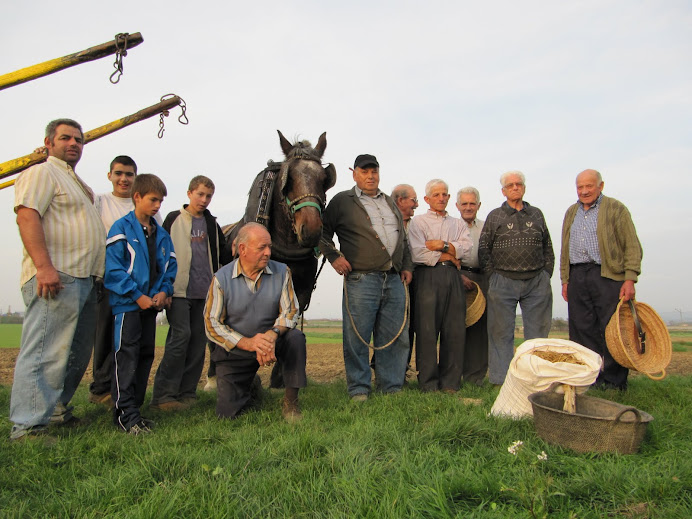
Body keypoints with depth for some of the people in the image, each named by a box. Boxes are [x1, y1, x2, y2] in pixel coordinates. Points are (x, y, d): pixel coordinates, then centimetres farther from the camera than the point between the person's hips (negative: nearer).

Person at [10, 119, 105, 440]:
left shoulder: (76, 182, 27)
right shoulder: (41, 173, -3)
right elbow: (27, 217, -17)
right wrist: (44, 266, -27)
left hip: (84, 279, 10)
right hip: (55, 279, -10)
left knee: (76, 354, 14)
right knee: (45, 353, -10)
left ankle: (56, 408, 27)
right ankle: (28, 426, -6)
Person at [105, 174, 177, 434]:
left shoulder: (161, 233, 11)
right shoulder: (122, 228, -7)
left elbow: (169, 265, 13)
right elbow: (114, 268, -13)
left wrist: (163, 291, -4)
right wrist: (137, 296, -16)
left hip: (151, 303, 7)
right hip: (127, 304, -7)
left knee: (146, 355, 11)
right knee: (127, 357, -6)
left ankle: (135, 407, 22)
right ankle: (125, 413, 0)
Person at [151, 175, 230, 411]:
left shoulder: (211, 223, 16)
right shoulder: (174, 219, 3)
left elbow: (223, 254, 23)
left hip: (205, 291, 5)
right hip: (180, 289, -5)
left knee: (199, 340, 5)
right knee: (181, 335, -12)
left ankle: (187, 393, 13)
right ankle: (162, 395, -5)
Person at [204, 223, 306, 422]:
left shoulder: (281, 272, -6)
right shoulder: (222, 278, -11)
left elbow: (290, 311, -10)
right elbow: (211, 324, -13)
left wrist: (272, 335, -32)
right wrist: (248, 343, -28)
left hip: (271, 342, 1)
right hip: (235, 350, -1)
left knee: (295, 337, -31)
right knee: (227, 412, -7)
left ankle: (290, 401, -13)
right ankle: (251, 386, 29)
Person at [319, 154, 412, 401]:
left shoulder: (390, 203, 22)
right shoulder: (342, 201, 5)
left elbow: (404, 238, 27)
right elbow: (322, 231, 4)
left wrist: (407, 266, 17)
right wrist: (333, 256, -7)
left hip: (394, 280, 5)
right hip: (361, 280, -5)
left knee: (396, 337, 7)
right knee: (357, 337, -1)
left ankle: (392, 387, 20)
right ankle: (359, 389, 12)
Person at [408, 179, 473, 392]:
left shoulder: (458, 223, 23)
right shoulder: (418, 222, 9)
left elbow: (467, 248, 5)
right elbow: (418, 253, -7)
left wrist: (443, 245, -7)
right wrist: (449, 257, -1)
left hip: (453, 278, 4)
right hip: (428, 277, -4)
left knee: (455, 330, 0)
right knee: (427, 330, -6)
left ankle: (450, 382, 8)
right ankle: (428, 383, 2)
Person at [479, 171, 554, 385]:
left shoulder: (536, 214, 13)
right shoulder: (495, 216, 6)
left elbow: (547, 247, 16)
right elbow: (483, 249, 4)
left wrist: (546, 274, 8)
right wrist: (493, 276, -2)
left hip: (537, 282, 2)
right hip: (503, 283, -2)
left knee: (537, 331, 5)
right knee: (501, 331, 2)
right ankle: (500, 379, 10)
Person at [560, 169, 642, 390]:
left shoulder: (615, 209, 2)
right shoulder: (571, 212, 19)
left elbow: (632, 246, -4)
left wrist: (630, 279, -13)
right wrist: (565, 280, 14)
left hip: (607, 275, -5)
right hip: (577, 277, 5)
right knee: (582, 330, 6)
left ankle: (614, 382, 7)